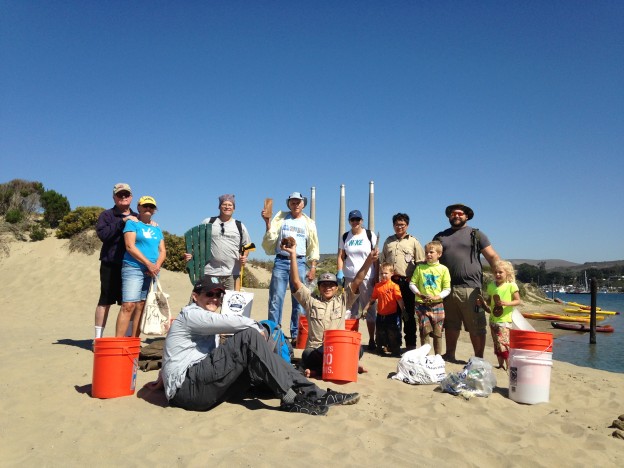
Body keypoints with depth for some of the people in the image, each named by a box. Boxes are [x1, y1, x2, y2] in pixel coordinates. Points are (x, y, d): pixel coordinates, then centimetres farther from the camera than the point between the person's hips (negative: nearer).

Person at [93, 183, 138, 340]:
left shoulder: (137, 218, 18)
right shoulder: (107, 215, 4)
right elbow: (102, 234, -14)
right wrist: (122, 222, -18)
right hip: (111, 265, -4)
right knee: (105, 302, 1)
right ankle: (98, 337, 9)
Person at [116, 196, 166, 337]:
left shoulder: (157, 228, 19)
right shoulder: (132, 223, 3)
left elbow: (162, 251, 15)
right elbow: (130, 247, -8)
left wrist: (157, 265, -5)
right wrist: (148, 263, -14)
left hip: (152, 271, 5)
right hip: (134, 269, -5)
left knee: (141, 306, 6)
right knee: (128, 305, -14)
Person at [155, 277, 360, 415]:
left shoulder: (209, 327, 24)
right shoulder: (190, 314, -5)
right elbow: (232, 321, -16)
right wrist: (258, 328, -3)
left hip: (202, 386, 9)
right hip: (186, 388, -9)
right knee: (248, 336, -20)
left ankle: (313, 393, -7)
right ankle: (290, 398, -20)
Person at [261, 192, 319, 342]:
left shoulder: (309, 223, 13)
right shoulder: (281, 218, 10)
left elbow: (313, 247, 11)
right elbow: (271, 239, 2)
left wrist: (313, 267, 3)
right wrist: (267, 221, -9)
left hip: (299, 262, 1)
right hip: (281, 261, -1)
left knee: (299, 301, 1)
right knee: (275, 299, -3)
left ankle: (296, 334, 9)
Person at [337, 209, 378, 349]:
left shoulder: (370, 235, 2)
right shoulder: (345, 237, 10)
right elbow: (340, 256, 8)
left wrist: (376, 276, -5)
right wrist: (340, 272, -7)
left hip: (367, 277, -3)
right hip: (349, 277, 3)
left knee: (369, 309, 3)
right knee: (350, 309, 7)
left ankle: (372, 340, 12)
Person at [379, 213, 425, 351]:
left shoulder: (413, 241, 3)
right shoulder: (388, 241, 14)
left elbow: (420, 264, 0)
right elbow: (382, 261, 18)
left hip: (407, 282, -3)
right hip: (390, 281, 3)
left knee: (409, 313, 3)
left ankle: (410, 343, 12)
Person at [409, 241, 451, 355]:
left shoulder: (443, 269, -1)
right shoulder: (420, 267, 3)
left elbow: (447, 289, -1)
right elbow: (412, 283, 5)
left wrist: (436, 297, -16)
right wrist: (419, 294, -11)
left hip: (437, 304, 0)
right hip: (422, 304, 0)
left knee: (437, 333, 7)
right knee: (424, 331, -1)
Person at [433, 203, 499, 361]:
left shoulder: (476, 234, 7)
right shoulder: (440, 237, 16)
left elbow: (493, 257, 1)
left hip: (470, 288, -3)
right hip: (447, 288, 3)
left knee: (476, 327, 0)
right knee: (451, 325, 13)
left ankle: (479, 359, 9)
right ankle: (449, 355, 23)